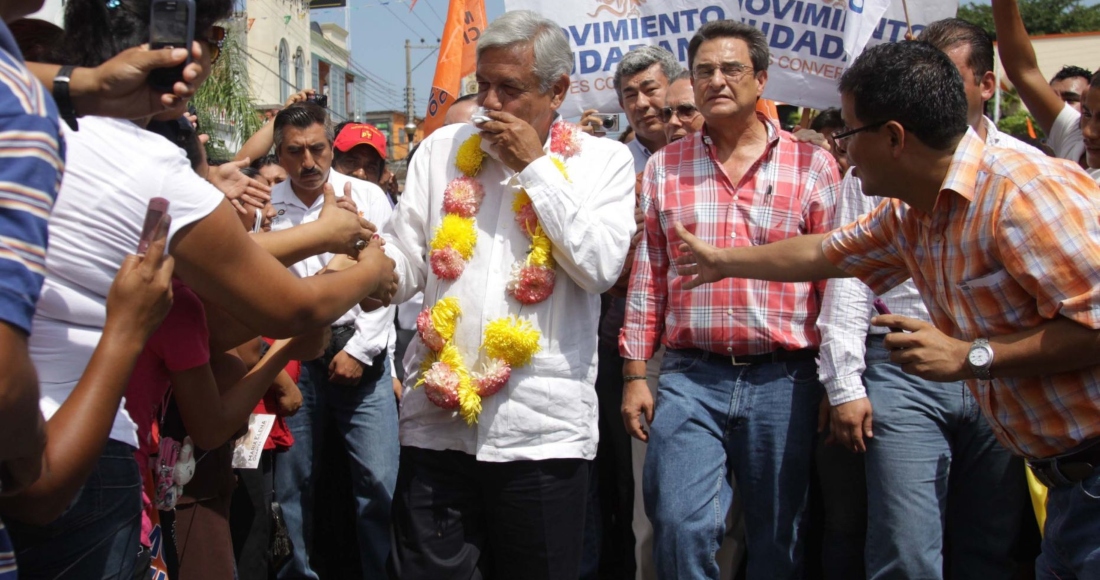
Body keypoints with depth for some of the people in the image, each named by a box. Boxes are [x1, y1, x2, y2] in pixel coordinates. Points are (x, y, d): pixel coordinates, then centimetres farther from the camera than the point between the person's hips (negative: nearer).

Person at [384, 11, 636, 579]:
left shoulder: (603, 160, 3)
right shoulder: (442, 148, 10)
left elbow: (600, 267, -11)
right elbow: (405, 261, 5)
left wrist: (535, 166, -8)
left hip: (541, 426, -2)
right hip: (437, 419, 2)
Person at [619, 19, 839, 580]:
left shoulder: (812, 165, 3)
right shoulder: (664, 167, 8)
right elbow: (647, 277, 8)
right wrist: (635, 374, 4)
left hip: (784, 379, 0)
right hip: (689, 374, 1)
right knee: (680, 526, -6)